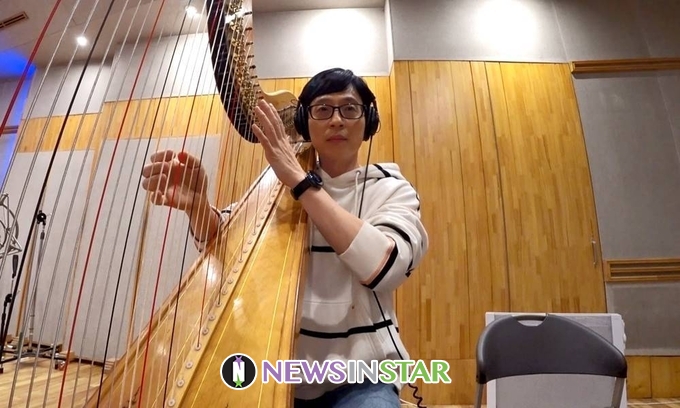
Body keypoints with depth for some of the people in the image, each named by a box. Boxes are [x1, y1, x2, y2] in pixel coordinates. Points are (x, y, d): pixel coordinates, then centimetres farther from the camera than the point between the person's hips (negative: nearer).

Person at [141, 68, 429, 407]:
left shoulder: (391, 188, 0)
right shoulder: (281, 183, 7)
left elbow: (385, 266, -20)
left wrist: (302, 182, -23)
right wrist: (197, 205, -28)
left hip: (359, 376, -2)